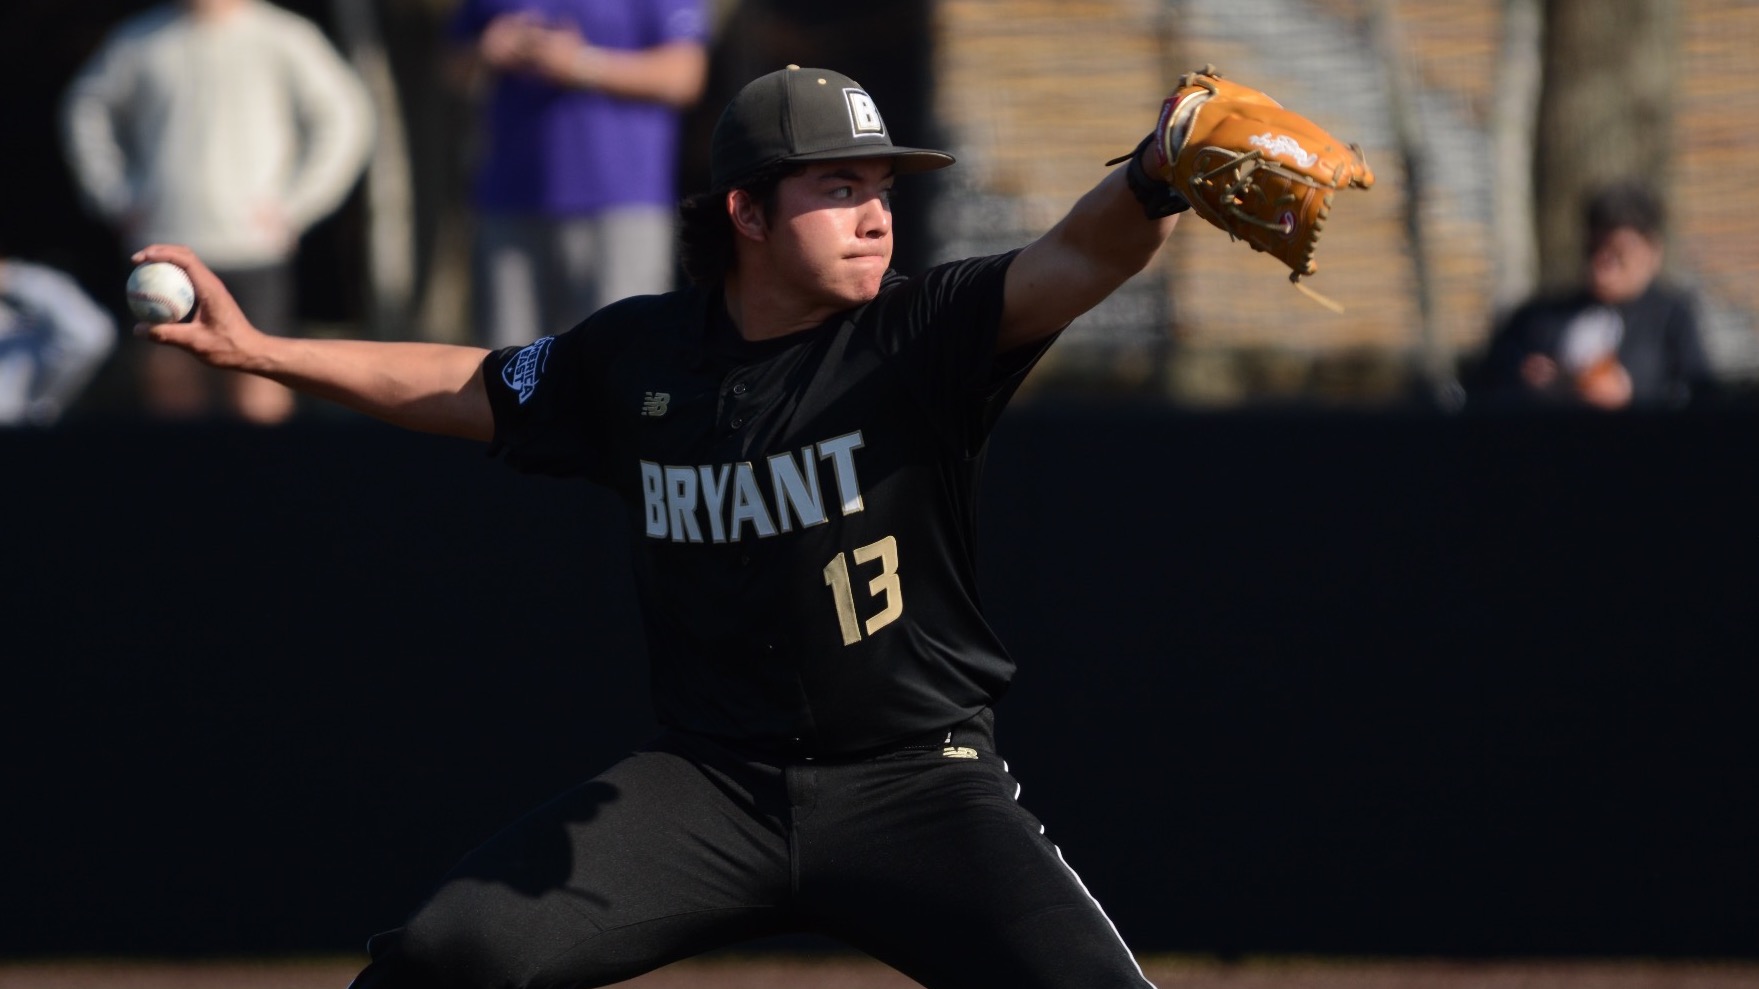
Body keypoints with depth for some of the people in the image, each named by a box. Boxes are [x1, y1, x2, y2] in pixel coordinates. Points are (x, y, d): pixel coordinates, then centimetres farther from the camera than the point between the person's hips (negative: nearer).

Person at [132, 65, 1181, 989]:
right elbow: (475, 388, 20)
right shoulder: (640, 355, 3)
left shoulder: (919, 336, -10)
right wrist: (255, 349, 19)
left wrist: (1159, 181, -49)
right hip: (712, 784, 3)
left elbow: (1080, 259, -27)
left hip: (916, 788, -3)